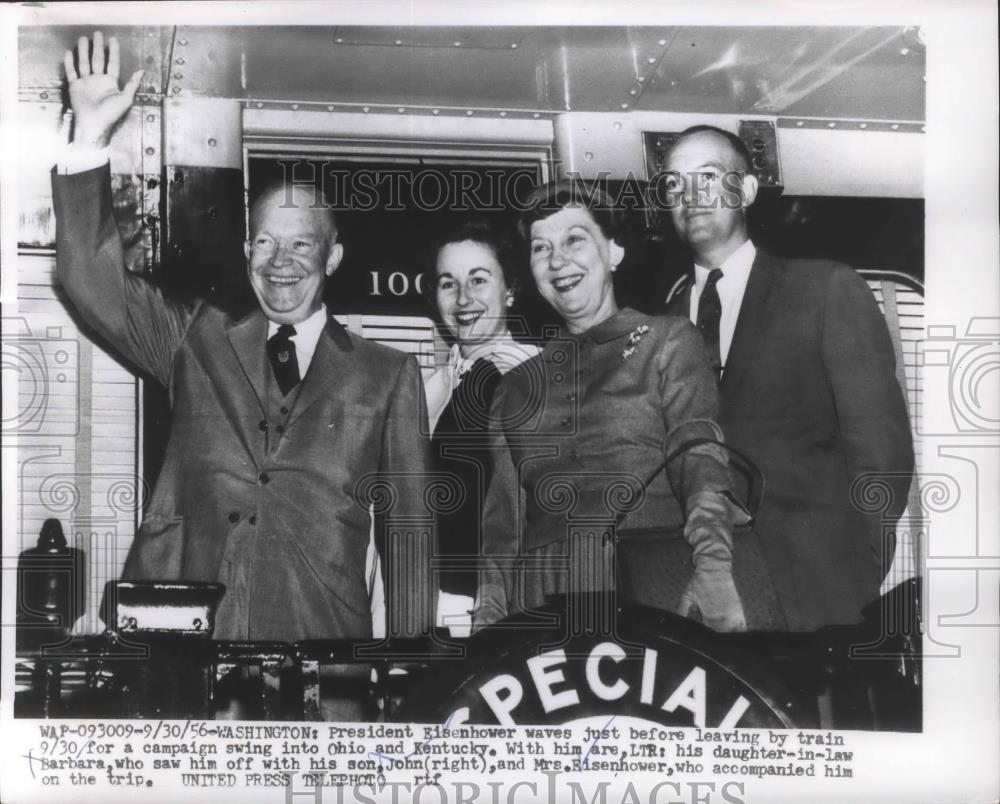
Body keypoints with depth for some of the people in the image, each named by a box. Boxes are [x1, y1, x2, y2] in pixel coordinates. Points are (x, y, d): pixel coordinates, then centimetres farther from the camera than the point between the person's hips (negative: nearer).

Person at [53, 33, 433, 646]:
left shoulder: (388, 376, 9)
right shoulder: (195, 341, 14)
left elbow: (409, 526, 8)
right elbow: (93, 278, 4)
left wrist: (412, 656, 3)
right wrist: (91, 137, -4)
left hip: (319, 633, -1)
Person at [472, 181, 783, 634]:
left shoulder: (668, 341, 8)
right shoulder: (518, 383, 17)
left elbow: (699, 459, -6)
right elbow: (503, 516, 14)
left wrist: (713, 568, -21)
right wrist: (486, 613, 2)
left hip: (653, 593, -3)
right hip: (541, 604, 3)